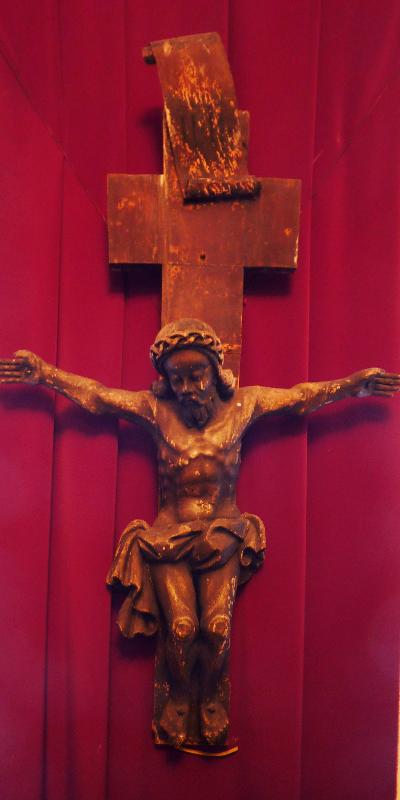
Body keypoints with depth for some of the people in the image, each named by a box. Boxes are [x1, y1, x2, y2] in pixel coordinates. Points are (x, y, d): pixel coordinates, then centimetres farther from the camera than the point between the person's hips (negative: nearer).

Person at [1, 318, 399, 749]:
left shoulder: (242, 405, 2)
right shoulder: (157, 410, -1)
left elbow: (303, 396, 4)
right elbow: (95, 395, -2)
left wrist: (355, 384, -3)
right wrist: (42, 372, -9)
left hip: (223, 533, 1)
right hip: (170, 535, 0)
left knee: (217, 625, -15)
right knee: (181, 626, -16)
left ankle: (212, 701, 13)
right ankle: (177, 700, 13)